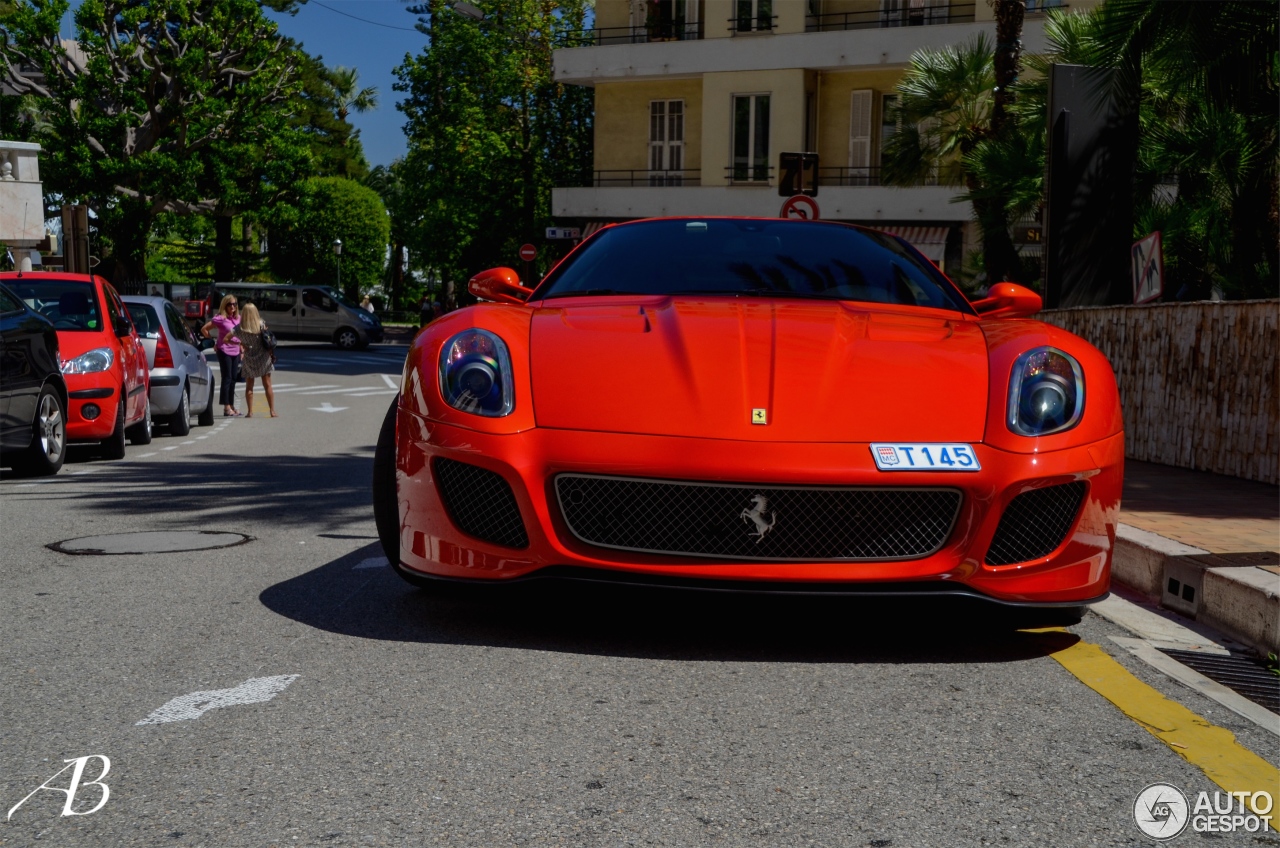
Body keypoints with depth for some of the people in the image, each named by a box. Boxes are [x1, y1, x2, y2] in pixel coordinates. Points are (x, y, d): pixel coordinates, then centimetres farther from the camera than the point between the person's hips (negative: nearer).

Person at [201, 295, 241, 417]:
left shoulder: (238, 318, 9)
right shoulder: (220, 319, -10)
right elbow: (204, 329, -6)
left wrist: (242, 351, 12)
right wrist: (213, 343, -5)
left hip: (235, 352, 6)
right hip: (224, 352, -6)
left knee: (233, 379, 10)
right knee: (227, 379, -6)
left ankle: (231, 406, 17)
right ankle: (227, 408, -4)